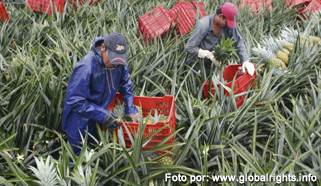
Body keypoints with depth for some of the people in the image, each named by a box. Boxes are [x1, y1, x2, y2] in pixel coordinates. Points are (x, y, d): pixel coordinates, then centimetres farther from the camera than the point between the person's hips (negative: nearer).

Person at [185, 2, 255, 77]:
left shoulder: (227, 24, -11)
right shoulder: (203, 25, -26)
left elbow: (238, 41, -5)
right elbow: (189, 47, -23)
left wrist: (245, 61, -16)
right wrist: (208, 55, -30)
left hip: (211, 62, 6)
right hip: (197, 64, -6)